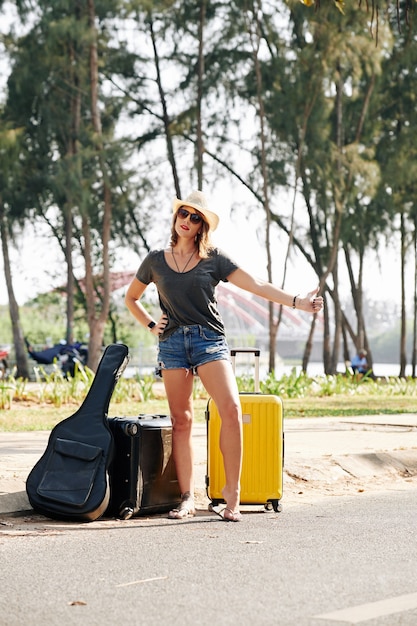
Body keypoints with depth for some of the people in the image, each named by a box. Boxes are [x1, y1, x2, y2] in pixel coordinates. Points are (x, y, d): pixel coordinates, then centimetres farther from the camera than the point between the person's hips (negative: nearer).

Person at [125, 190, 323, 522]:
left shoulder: (214, 258, 6)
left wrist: (297, 301, -12)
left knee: (231, 409, -18)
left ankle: (232, 491, -10)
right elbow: (131, 298, 26)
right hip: (172, 343, 2)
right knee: (181, 420, 0)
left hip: (209, 340, -2)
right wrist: (150, 324, 10)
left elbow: (257, 286, -1)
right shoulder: (156, 261, 11)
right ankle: (187, 498, 4)